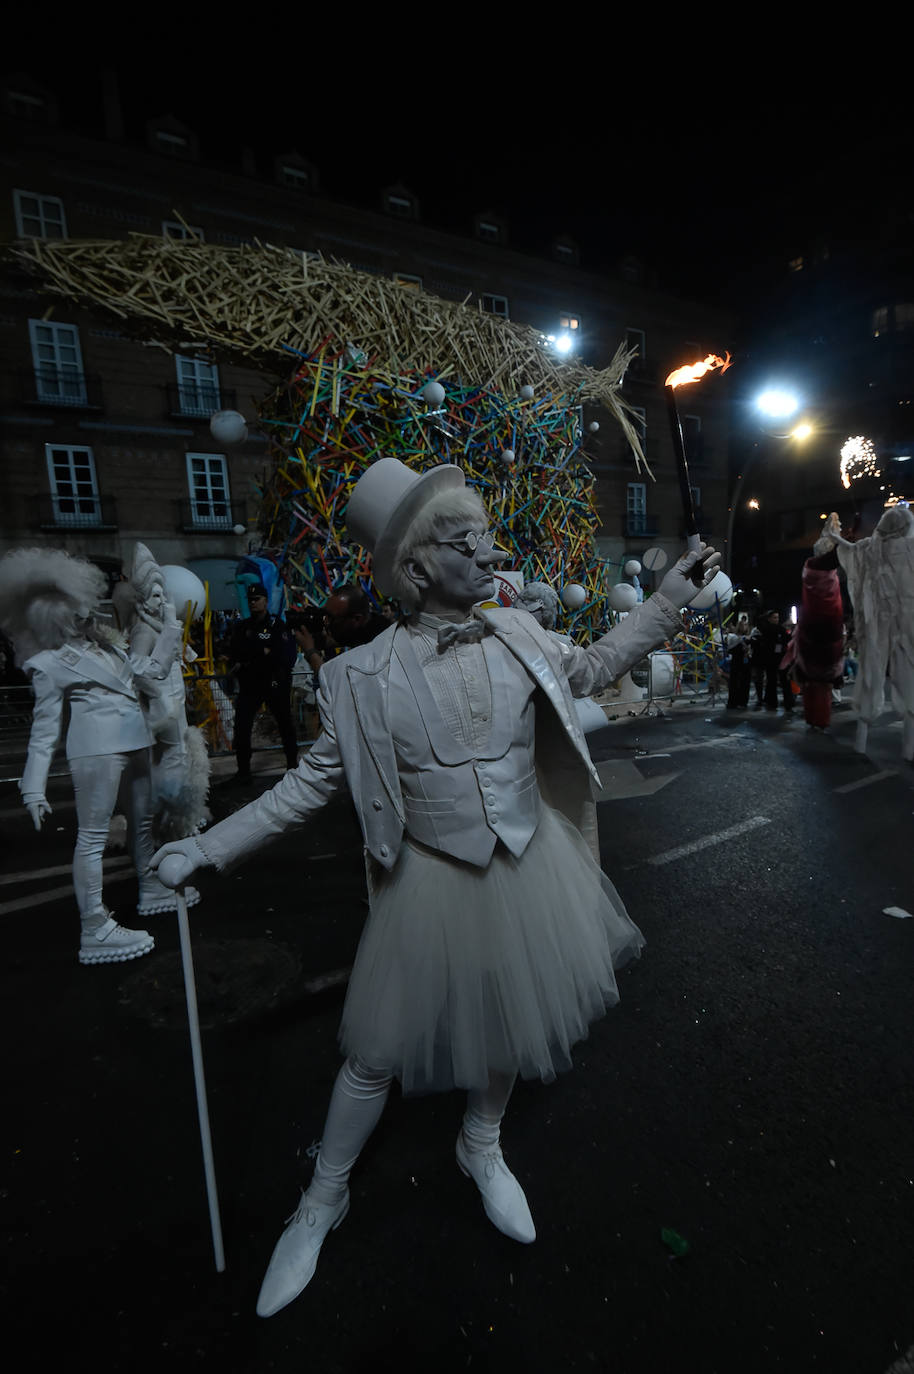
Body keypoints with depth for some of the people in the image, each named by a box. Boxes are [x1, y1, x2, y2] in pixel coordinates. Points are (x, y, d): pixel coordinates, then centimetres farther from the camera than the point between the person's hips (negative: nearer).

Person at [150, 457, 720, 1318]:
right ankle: (323, 1199, 44)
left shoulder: (516, 636, -7)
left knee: (510, 1021, 24)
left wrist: (673, 593, 11)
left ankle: (482, 1148, 56)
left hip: (529, 866, 4)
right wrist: (211, 847, -8)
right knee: (378, 1052, 12)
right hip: (432, 880, -3)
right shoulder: (366, 676, -17)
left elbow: (591, 669, 11)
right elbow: (316, 779, -8)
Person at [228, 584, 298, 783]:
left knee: (285, 724, 8)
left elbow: (286, 656, -13)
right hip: (249, 684, 3)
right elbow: (234, 654, -2)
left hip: (275, 683, -3)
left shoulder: (278, 625, -2)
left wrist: (247, 662, -15)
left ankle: (292, 763, 22)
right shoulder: (241, 627, 11)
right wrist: (263, 651, -15)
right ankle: (243, 769, 7)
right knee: (241, 725, -4)